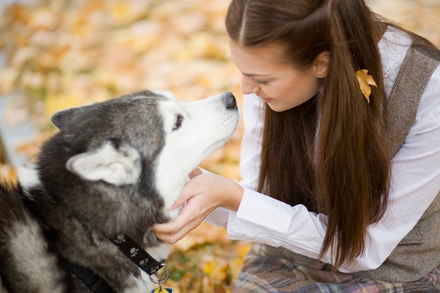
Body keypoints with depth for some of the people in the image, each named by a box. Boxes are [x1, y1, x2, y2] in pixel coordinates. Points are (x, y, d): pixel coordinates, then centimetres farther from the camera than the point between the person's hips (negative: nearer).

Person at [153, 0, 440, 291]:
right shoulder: (272, 69, -16)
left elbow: (365, 246, -20)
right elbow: (263, 200, -6)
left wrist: (231, 198, -30)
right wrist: (195, 182, -28)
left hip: (390, 270, -2)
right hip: (292, 254, 3)